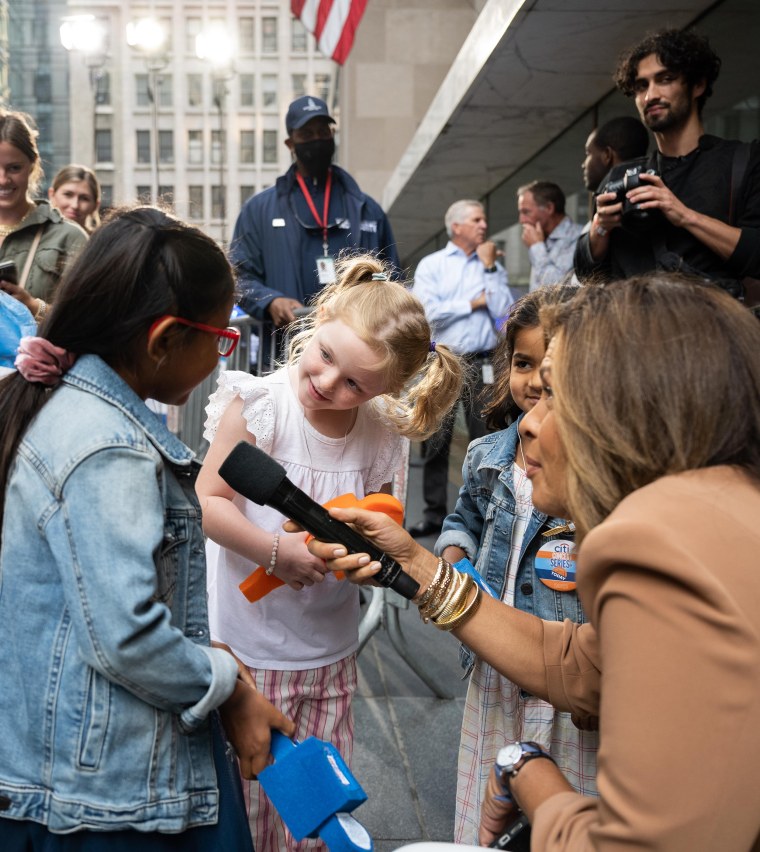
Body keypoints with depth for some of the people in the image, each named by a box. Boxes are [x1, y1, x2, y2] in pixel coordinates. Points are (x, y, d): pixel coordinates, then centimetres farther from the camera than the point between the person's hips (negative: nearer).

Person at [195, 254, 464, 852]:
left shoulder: (380, 433, -2)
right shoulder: (260, 404, -13)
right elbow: (208, 500, -11)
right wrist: (278, 551, -22)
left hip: (330, 648, 4)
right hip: (250, 645, -3)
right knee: (250, 803, 6)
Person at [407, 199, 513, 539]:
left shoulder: (493, 266, 12)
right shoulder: (431, 265, 6)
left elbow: (503, 310, -4)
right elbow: (429, 312, -8)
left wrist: (489, 266, -2)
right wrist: (474, 302, -2)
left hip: (482, 362, 1)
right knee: (437, 439, 2)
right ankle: (434, 512, 11)